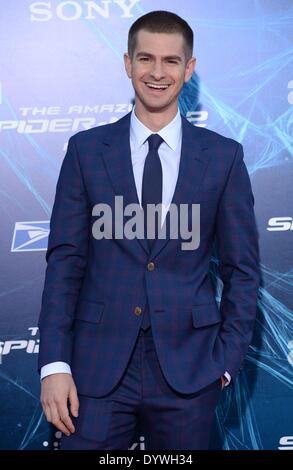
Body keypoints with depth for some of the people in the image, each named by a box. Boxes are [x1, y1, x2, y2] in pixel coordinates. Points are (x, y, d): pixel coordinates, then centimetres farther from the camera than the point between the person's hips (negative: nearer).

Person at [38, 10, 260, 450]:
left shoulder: (224, 156, 1)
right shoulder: (86, 150, 2)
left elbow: (242, 269, 5)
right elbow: (64, 260, 0)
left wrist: (227, 360, -1)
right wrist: (54, 363, -6)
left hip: (188, 367, 0)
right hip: (98, 365, 0)